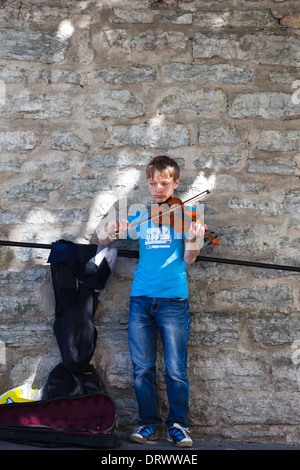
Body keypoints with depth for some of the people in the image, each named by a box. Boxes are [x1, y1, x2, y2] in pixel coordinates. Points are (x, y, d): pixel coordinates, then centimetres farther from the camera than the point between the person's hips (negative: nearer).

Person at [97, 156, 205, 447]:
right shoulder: (140, 216, 11)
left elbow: (189, 259, -5)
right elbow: (101, 240, 10)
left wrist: (194, 240, -26)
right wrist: (111, 230, -12)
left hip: (174, 299, -2)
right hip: (141, 298, 2)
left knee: (176, 369, -2)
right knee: (142, 368, 3)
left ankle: (178, 424, 14)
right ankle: (149, 423, 17)